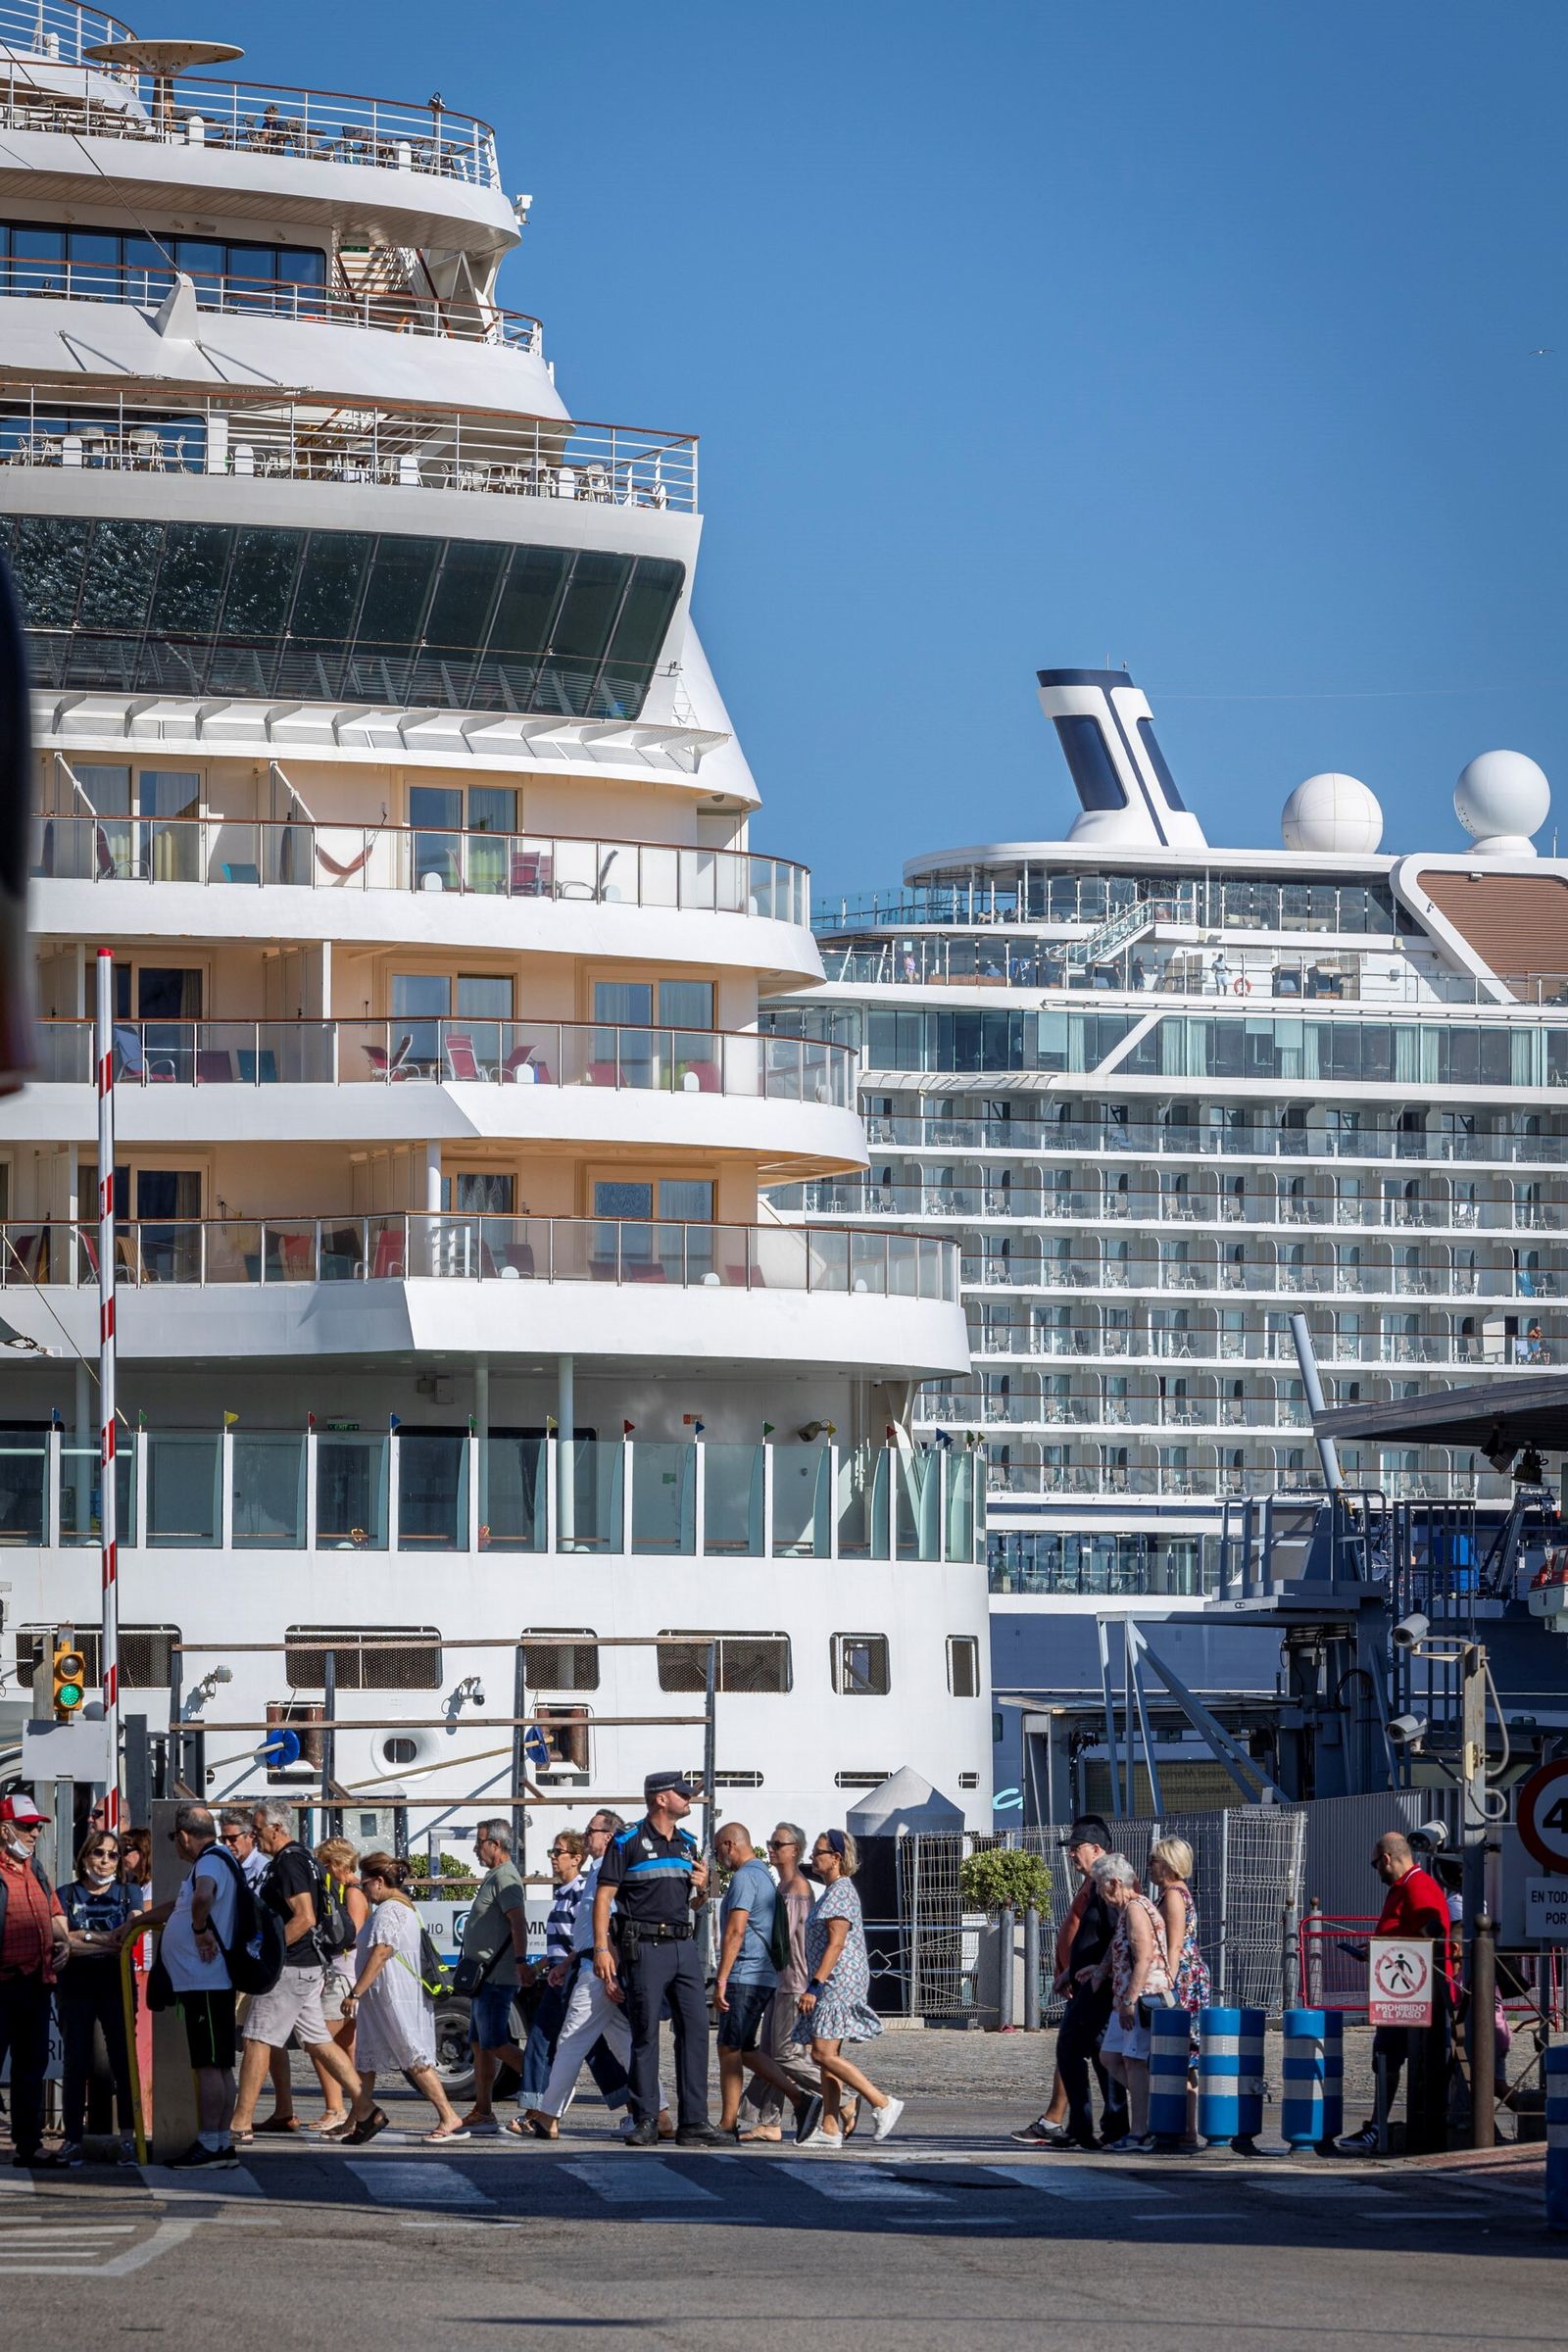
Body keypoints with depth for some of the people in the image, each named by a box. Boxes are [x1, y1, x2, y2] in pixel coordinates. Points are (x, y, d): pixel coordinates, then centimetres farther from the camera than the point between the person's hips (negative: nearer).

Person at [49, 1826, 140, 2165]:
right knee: (75, 2062, -3)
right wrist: (106, 1942, -12)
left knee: (123, 2058, -6)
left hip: (116, 1985, 1)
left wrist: (85, 1938, -17)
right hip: (75, 1987, -1)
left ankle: (128, 2137, -5)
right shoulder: (67, 1895, 9)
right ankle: (72, 2140, -2)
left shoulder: (128, 1894, 12)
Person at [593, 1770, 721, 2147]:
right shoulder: (627, 1842, -1)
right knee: (645, 2034, -3)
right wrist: (602, 1949, -13)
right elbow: (603, 1896, -5)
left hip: (684, 1946, 6)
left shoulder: (687, 1844, 17)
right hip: (644, 1947, -6)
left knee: (695, 2029, -2)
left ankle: (693, 2122, 0)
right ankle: (645, 2122, 3)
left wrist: (702, 1889, 2)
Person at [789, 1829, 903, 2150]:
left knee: (824, 2054, -15)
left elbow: (836, 1943, -20)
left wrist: (814, 1985, -23)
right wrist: (816, 1985, 24)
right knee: (827, 2057, 7)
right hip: (834, 1987, 11)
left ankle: (884, 2103, -13)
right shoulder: (832, 1892, 19)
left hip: (839, 1981, -11)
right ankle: (830, 2127, 6)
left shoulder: (841, 1892, -13)